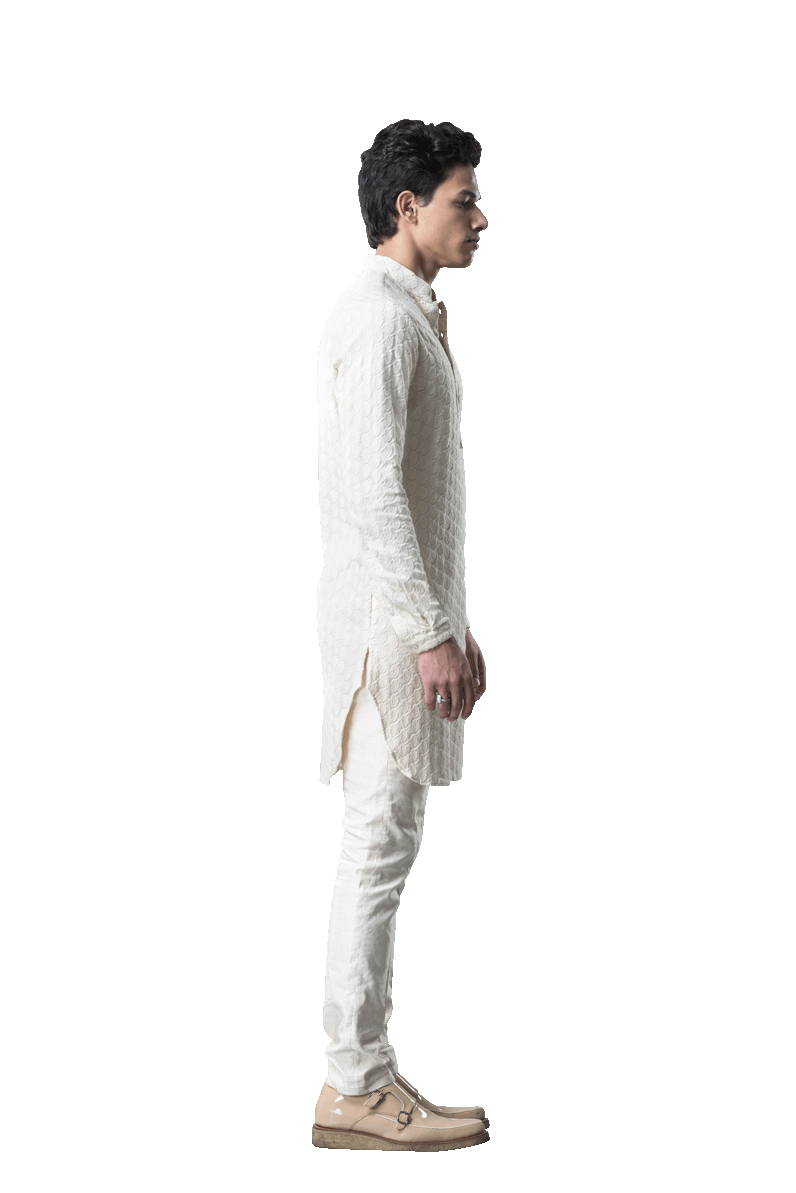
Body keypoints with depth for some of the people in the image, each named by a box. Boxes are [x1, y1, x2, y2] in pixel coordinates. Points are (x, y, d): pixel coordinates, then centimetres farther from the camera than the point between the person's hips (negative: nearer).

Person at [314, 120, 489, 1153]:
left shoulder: (415, 316, 19)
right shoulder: (379, 316, -13)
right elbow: (375, 489, -21)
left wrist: (456, 623, 21)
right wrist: (430, 633, -22)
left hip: (413, 614, 10)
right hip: (386, 616, -10)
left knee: (386, 845, 10)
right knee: (380, 845, -7)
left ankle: (363, 1074, 15)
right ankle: (357, 1089, -2)